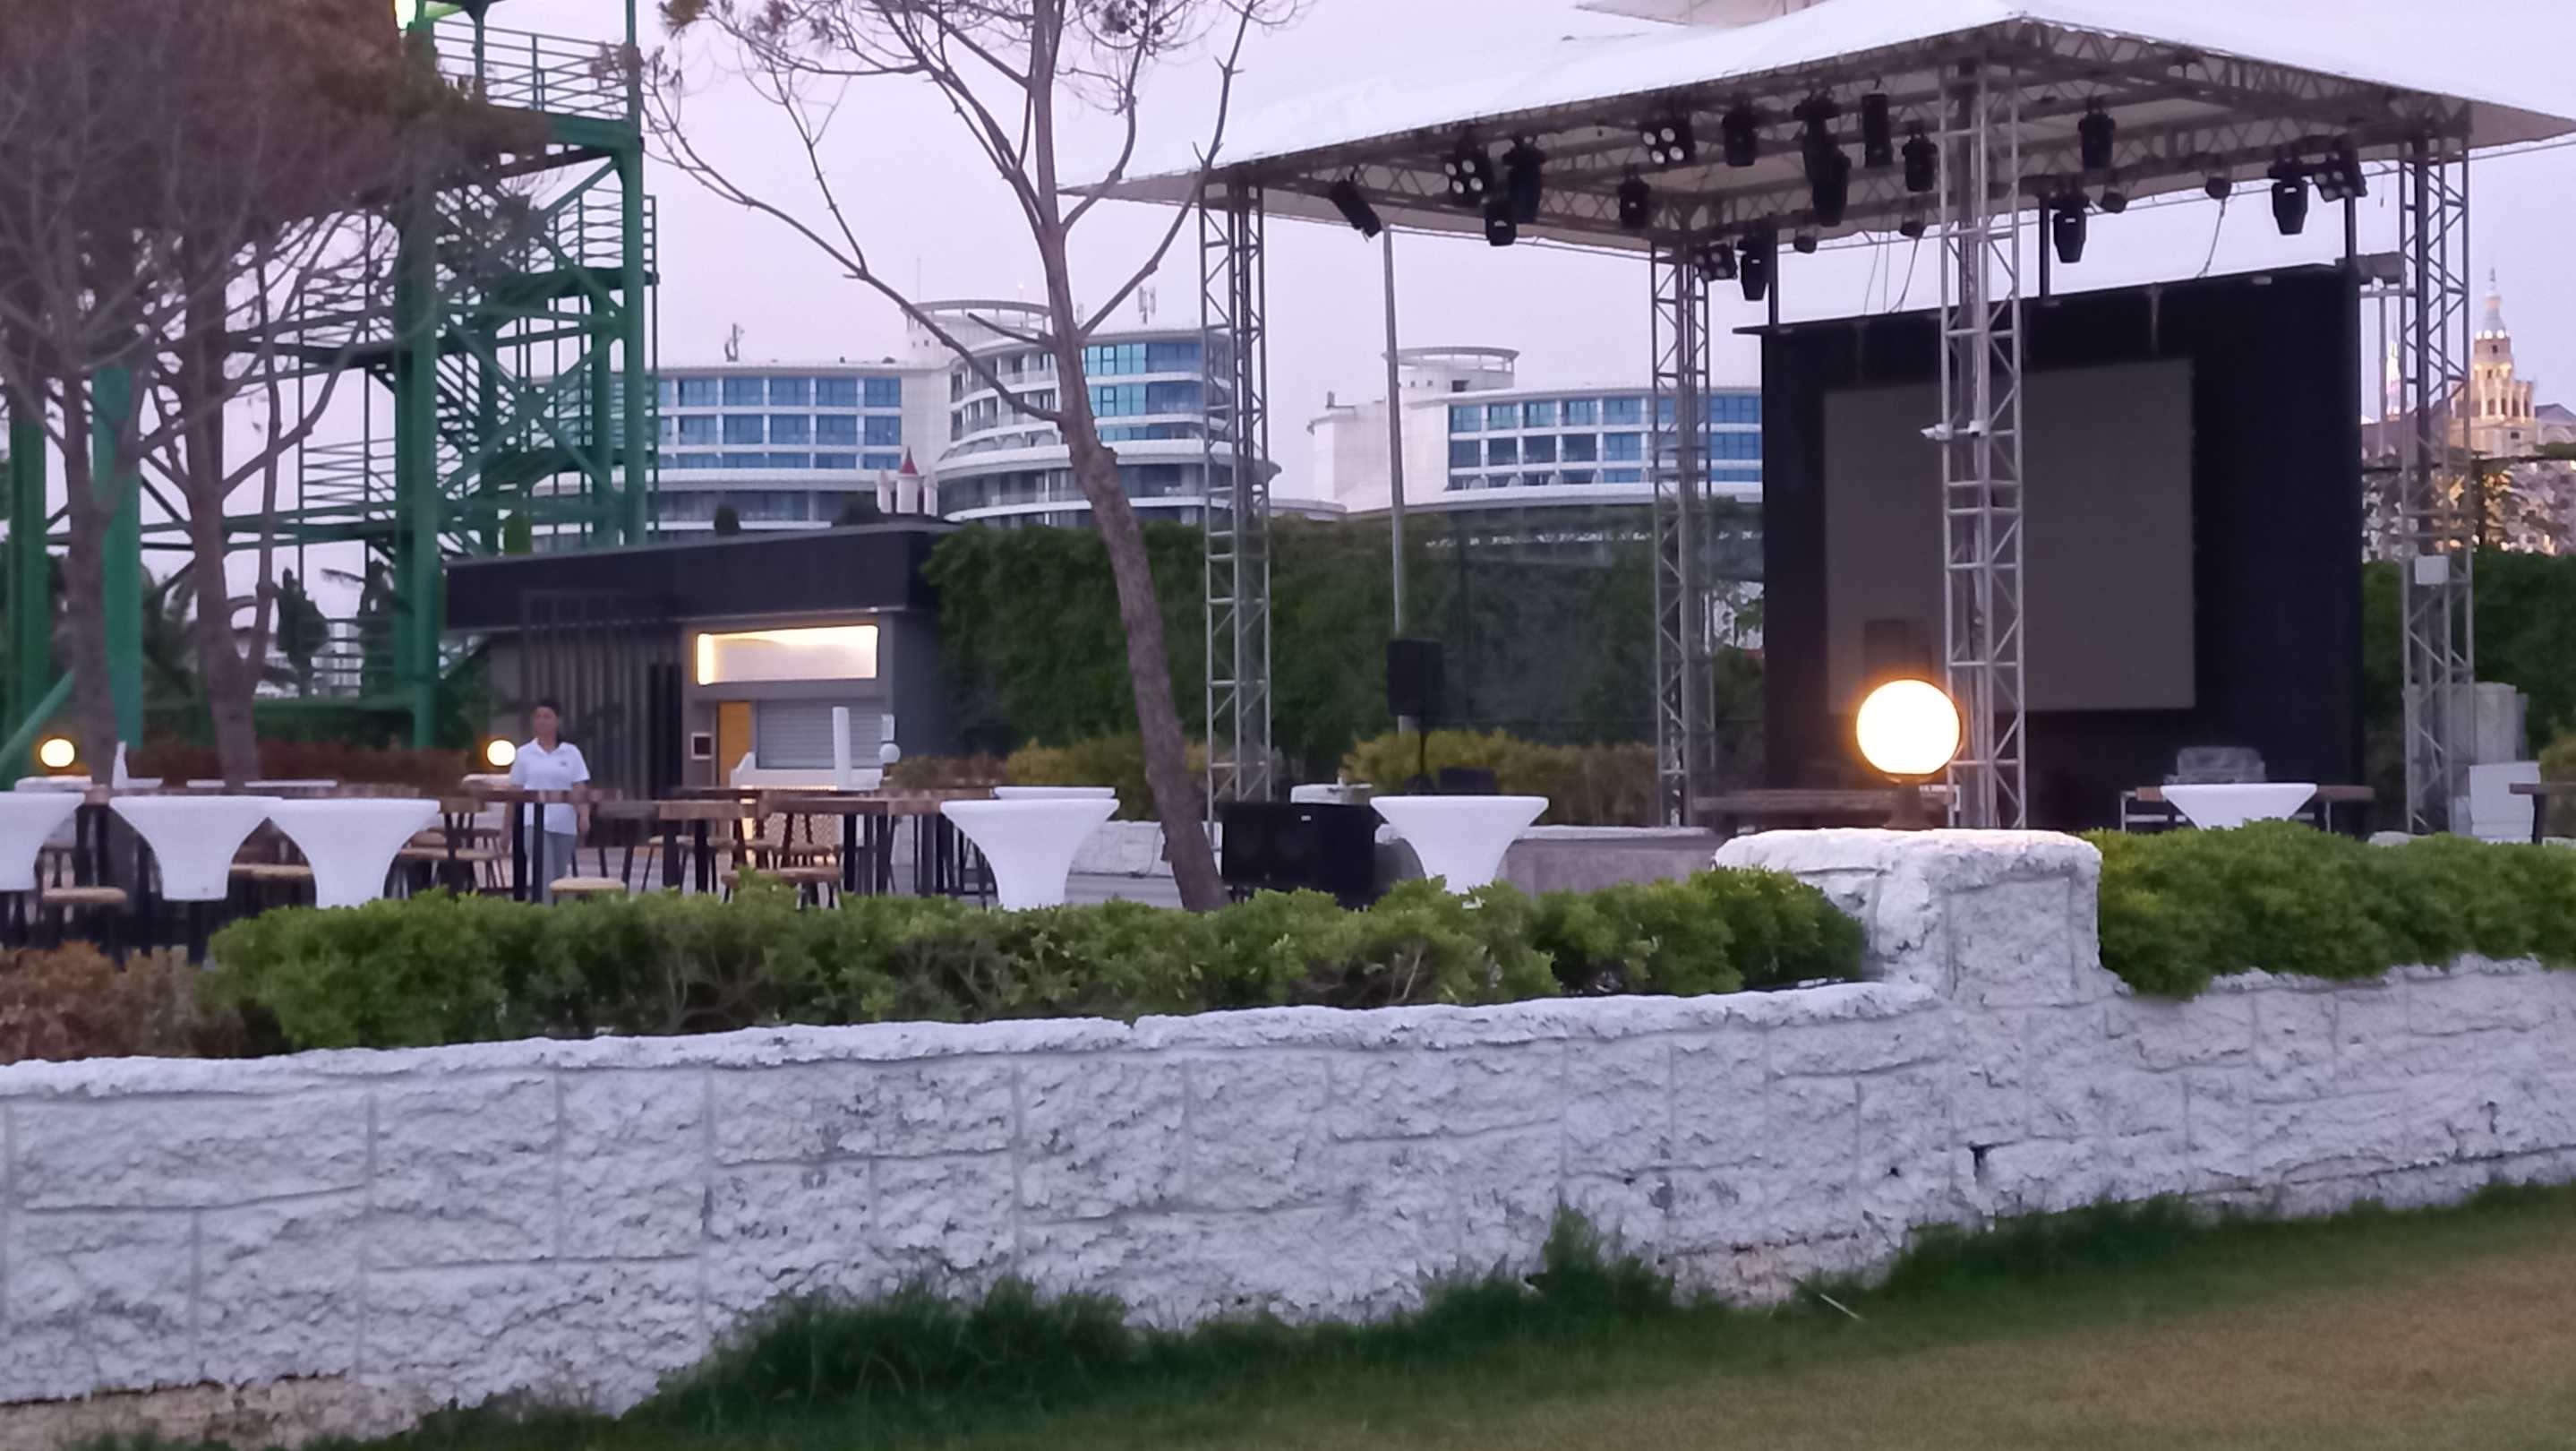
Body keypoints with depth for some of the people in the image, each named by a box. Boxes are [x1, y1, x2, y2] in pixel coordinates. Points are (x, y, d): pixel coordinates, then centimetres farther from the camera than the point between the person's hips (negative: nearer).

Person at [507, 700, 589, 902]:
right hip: (535, 822, -2)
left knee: (559, 877, 10)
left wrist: (584, 817, -14)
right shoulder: (524, 754, 6)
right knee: (544, 876, -15)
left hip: (564, 823, 2)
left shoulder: (571, 753, 7)